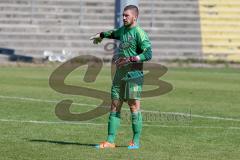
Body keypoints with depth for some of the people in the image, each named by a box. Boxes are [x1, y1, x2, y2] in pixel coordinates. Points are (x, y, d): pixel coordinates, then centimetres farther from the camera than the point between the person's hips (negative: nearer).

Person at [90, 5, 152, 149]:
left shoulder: (139, 33, -10)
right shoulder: (123, 30, 15)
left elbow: (148, 54, -19)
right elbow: (114, 33, 41)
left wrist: (130, 59, -25)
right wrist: (101, 35, 54)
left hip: (134, 74, -8)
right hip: (120, 74, 8)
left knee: (134, 106, -6)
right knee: (115, 106, 5)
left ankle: (136, 141, 2)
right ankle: (110, 141, 7)